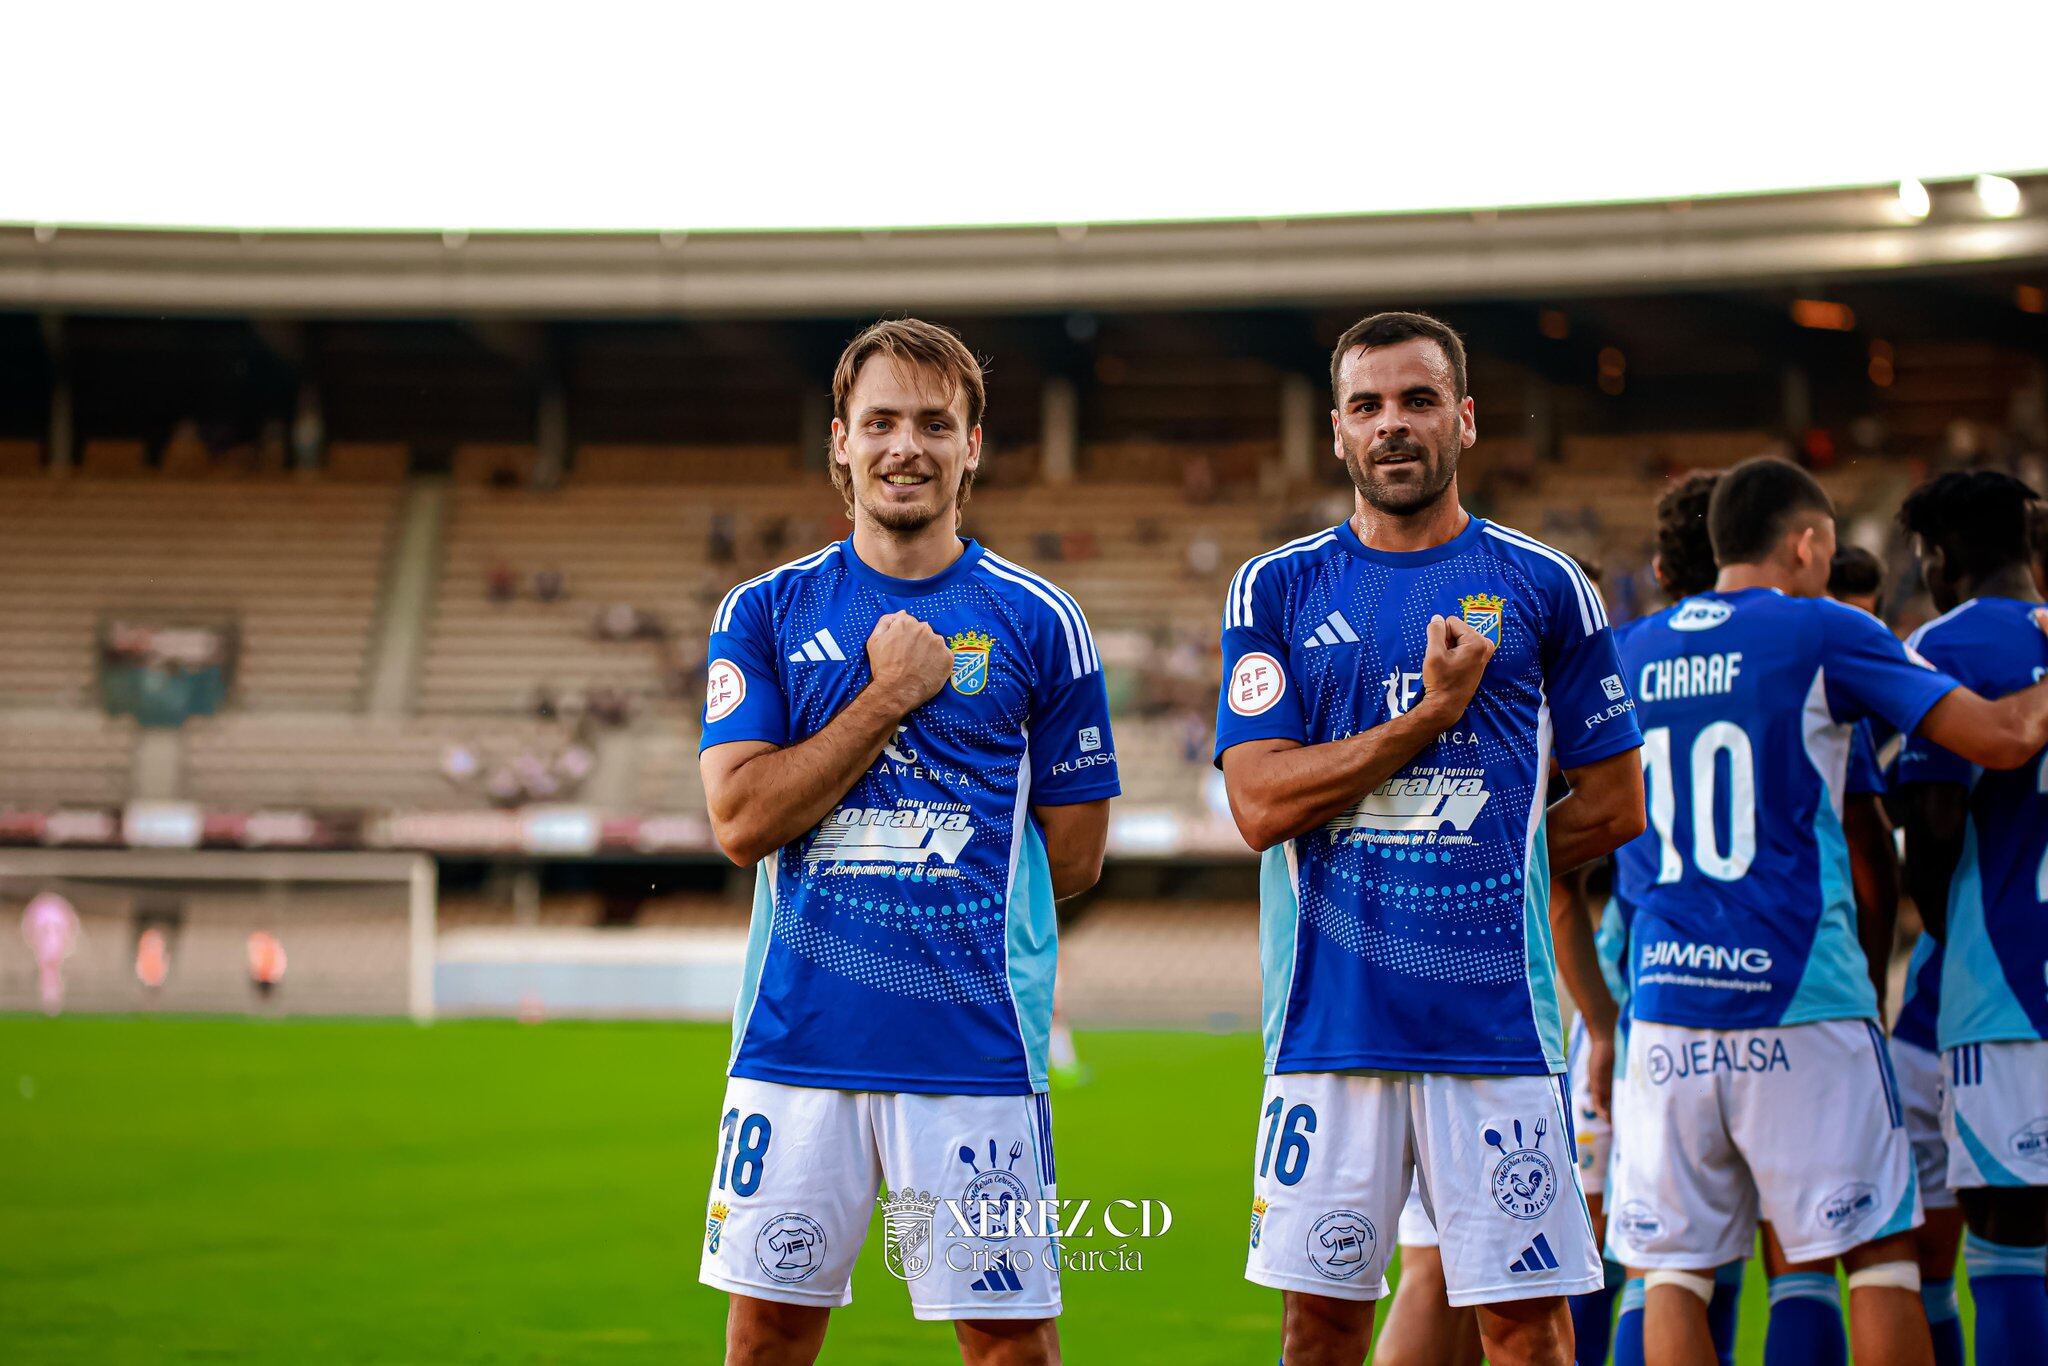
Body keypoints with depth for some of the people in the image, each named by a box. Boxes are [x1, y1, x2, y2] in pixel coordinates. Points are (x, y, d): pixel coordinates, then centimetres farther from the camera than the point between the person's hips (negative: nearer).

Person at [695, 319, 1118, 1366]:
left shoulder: (1035, 621, 4)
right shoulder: (766, 613, 7)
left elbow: (1074, 856, 7)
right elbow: (742, 822, -5)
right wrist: (889, 695, -7)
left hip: (977, 1045, -1)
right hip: (796, 1038, 1)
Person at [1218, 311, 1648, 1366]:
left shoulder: (1542, 588, 6)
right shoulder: (1279, 589, 6)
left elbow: (1613, 806, 11)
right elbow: (1260, 805, -5)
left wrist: (1480, 870, 5)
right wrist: (1433, 712, -9)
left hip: (1496, 1013, -1)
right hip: (1329, 1017, 1)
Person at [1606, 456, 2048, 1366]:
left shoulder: (1630, 654, 13)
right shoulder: (1824, 634, -1)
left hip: (1667, 1002, 4)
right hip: (1800, 998, -4)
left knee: (1675, 1266, 5)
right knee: (1879, 1253, 5)